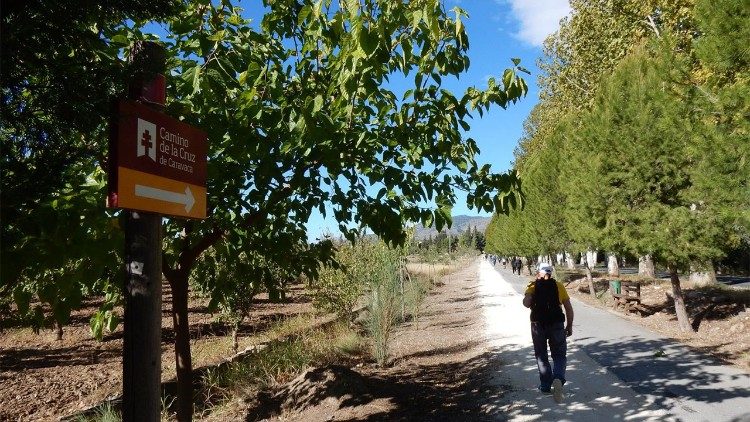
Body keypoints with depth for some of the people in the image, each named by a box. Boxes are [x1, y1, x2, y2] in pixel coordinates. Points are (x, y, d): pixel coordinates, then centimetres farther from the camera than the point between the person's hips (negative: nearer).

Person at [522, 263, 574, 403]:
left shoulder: (533, 286, -1)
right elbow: (568, 308, 2)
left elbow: (526, 303, -17)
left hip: (538, 325, 0)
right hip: (557, 325, 0)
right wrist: (569, 326, 11)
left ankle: (546, 386, 18)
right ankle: (558, 379, -16)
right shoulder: (558, 286, 3)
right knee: (559, 356, 9)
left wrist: (530, 295, 3)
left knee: (541, 356, 15)